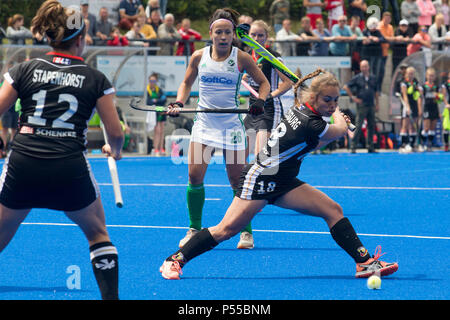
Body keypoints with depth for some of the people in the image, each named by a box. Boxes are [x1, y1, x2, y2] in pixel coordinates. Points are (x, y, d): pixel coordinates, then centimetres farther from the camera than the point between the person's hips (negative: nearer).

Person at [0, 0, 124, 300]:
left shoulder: (25, 70, 8)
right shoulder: (95, 79, 5)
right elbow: (116, 132, 6)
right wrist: (115, 150, 28)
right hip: (70, 168, -1)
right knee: (98, 235, 22)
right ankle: (111, 296, 15)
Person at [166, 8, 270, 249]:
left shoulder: (241, 59, -4)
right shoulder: (199, 57, 2)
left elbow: (263, 82, 7)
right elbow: (187, 82, 17)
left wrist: (260, 101, -12)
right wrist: (179, 103, 0)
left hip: (231, 125, -2)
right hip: (204, 122, 2)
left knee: (237, 181, -2)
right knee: (194, 175, -9)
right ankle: (194, 228, 6)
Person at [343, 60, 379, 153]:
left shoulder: (373, 78, 9)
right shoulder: (357, 78, -2)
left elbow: (376, 92, 17)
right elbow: (346, 87, 0)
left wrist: (377, 104, 12)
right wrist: (353, 97, -3)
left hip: (371, 105, 4)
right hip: (361, 105, -4)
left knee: (371, 126, 7)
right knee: (358, 126, -8)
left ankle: (370, 147, 14)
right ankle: (353, 146, -6)